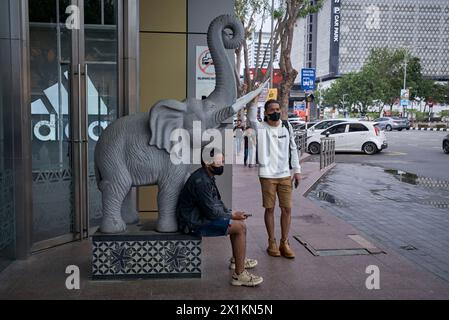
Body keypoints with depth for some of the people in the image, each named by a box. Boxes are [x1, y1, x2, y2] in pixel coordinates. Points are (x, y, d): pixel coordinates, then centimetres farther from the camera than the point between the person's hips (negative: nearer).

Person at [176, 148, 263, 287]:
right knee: (240, 227, -16)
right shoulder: (201, 181, -24)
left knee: (239, 222, 19)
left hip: (200, 217, 11)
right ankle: (239, 275, -12)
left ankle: (236, 260, 34)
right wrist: (232, 215, -9)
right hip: (195, 223, -11)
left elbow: (217, 202, 16)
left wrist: (231, 213, 2)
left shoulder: (207, 177, 9)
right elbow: (212, 211, -23)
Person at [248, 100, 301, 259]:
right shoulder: (261, 128, -3)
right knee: (269, 209, 5)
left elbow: (293, 148, 9)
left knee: (287, 209, 5)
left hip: (285, 175, 3)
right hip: (267, 175, -3)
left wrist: (297, 170, 5)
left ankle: (284, 243, 17)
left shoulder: (287, 126, 6)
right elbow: (251, 118, -24)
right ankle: (272, 242, 19)